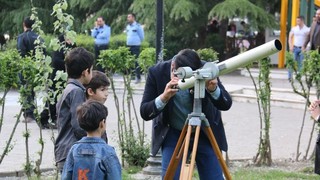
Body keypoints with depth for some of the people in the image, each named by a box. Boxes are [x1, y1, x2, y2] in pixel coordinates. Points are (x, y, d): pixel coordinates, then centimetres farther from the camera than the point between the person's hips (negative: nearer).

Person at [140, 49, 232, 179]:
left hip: (205, 133, 1)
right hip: (172, 133, 0)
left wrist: (213, 89, -40)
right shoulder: (157, 72, -20)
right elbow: (144, 113, -21)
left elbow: (226, 105, -19)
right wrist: (163, 97, -39)